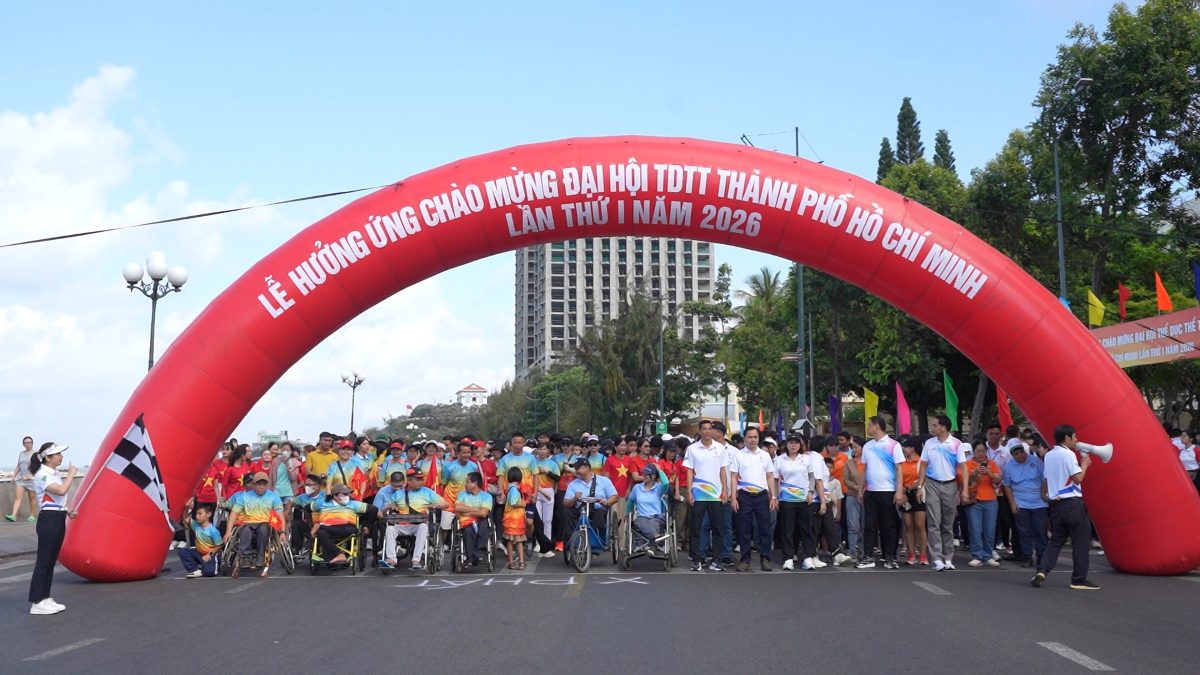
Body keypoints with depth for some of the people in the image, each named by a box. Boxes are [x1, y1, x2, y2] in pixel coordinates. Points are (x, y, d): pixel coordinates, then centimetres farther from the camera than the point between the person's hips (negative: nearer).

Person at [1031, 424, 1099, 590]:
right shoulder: (1068, 454, -11)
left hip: (1056, 503, 7)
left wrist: (1045, 495, 26)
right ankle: (1079, 579, 5)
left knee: (1056, 540, 11)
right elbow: (1078, 478, -13)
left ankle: (1042, 570, -7)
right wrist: (1084, 464, 2)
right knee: (1081, 541, 2)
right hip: (1072, 502, -7)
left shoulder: (1048, 455, 12)